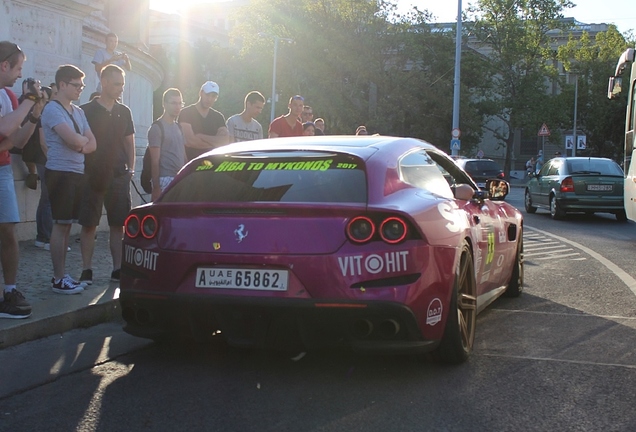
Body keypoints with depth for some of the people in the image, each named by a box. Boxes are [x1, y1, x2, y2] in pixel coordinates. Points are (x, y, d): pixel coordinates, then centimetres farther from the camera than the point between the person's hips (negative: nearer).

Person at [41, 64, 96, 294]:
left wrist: (81, 144, -11)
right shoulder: (53, 109, -9)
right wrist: (85, 140, 0)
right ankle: (59, 279, -3)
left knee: (67, 225, 10)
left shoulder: (78, 112, 16)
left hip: (77, 173, 8)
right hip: (60, 173, -8)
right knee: (60, 225, -6)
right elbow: (73, 139, -22)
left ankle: (61, 275, 15)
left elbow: (92, 144, 10)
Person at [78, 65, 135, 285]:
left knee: (118, 225, 4)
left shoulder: (124, 112, 11)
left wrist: (130, 168, 7)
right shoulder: (86, 111, -2)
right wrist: (81, 171, -6)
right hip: (92, 176, -3)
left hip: (119, 176, 4)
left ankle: (118, 269, 11)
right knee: (88, 224, 0)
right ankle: (86, 270, 6)